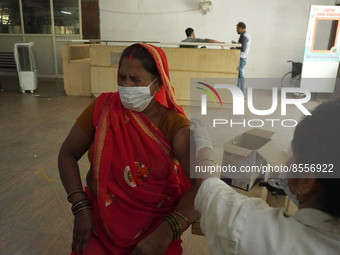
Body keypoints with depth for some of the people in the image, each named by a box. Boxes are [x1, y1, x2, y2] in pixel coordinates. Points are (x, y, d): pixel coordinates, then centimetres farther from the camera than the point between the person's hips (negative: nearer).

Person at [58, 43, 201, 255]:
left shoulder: (174, 125, -15)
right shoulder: (103, 107, -8)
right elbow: (68, 154, 1)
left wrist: (165, 233, -32)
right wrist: (81, 208, -8)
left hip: (155, 222, -1)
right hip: (101, 217, 2)